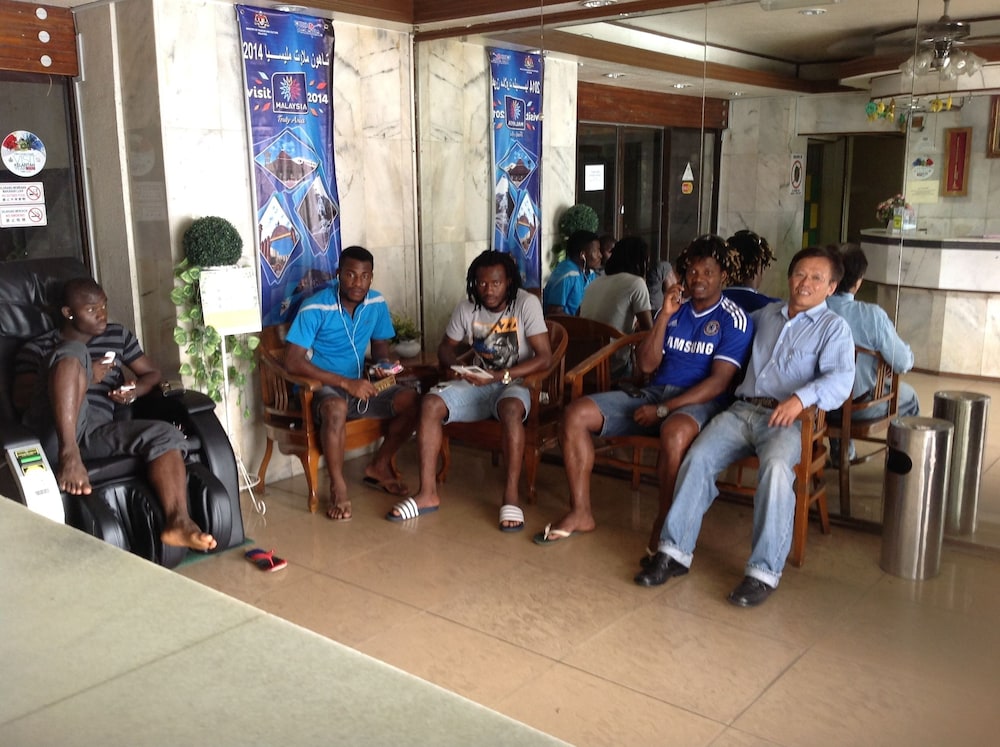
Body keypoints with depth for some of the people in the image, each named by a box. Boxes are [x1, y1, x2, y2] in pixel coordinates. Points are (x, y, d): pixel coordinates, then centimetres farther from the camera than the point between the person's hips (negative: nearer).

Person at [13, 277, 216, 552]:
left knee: (166, 434, -25)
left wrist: (134, 391, 2)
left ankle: (178, 522, -39)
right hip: (53, 432, -3)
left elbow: (152, 373, 27)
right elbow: (21, 399, 0)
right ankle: (69, 455, -36)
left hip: (98, 432, 3)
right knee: (74, 351, -26)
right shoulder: (36, 348, 14)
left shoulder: (119, 336, 24)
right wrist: (84, 378, -10)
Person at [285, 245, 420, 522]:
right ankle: (338, 487, -21)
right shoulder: (315, 308, -19)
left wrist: (383, 363, -11)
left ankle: (379, 466, 6)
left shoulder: (377, 304, -2)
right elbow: (293, 361, -22)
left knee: (412, 401, -13)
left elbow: (380, 344, 15)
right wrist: (345, 382, -26)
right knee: (336, 408, -40)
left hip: (358, 384, 6)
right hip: (320, 387, -6)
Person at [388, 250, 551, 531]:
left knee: (510, 409, -39)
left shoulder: (526, 304, -13)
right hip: (478, 383, 4)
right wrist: (456, 365, -11)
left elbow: (544, 357, -17)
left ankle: (511, 496, -31)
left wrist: (501, 376, -26)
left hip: (515, 383, -4)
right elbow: (445, 347, 13)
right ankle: (428, 493, -18)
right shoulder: (466, 309, 0)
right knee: (431, 402, -20)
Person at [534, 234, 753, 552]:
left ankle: (664, 523, -22)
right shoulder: (675, 311, 16)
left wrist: (663, 409, -19)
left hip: (700, 401, -6)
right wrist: (664, 316, -3)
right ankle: (580, 512, -4)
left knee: (675, 431, -43)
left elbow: (719, 382, -13)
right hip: (653, 391, 6)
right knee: (576, 415, -11)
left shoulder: (734, 320, -2)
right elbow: (646, 364, 8)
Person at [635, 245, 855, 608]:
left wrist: (802, 397, -29)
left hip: (788, 419, -4)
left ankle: (764, 571, -31)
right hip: (742, 410, 4)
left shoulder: (833, 328, 8)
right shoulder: (767, 314, 24)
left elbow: (840, 380, -10)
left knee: (776, 467, -35)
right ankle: (675, 551, -17)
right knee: (698, 457, -21)